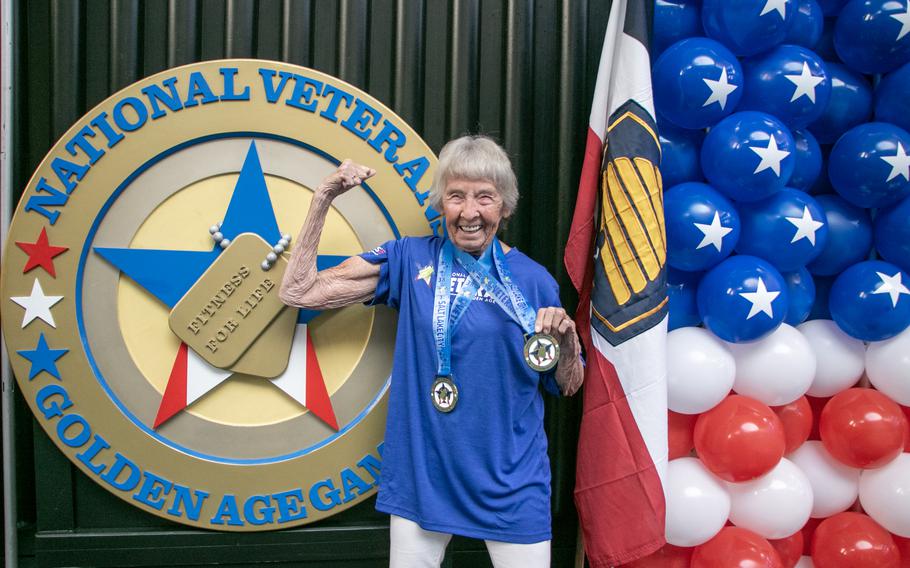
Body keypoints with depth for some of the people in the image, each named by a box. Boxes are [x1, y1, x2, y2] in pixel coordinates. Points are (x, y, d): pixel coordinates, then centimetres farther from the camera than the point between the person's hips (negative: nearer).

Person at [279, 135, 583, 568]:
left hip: (510, 483, 0)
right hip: (421, 475, 1)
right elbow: (298, 292, -4)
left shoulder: (533, 280, -4)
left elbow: (568, 386, 5)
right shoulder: (410, 258, -2)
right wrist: (323, 199, -9)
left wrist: (567, 337, -16)